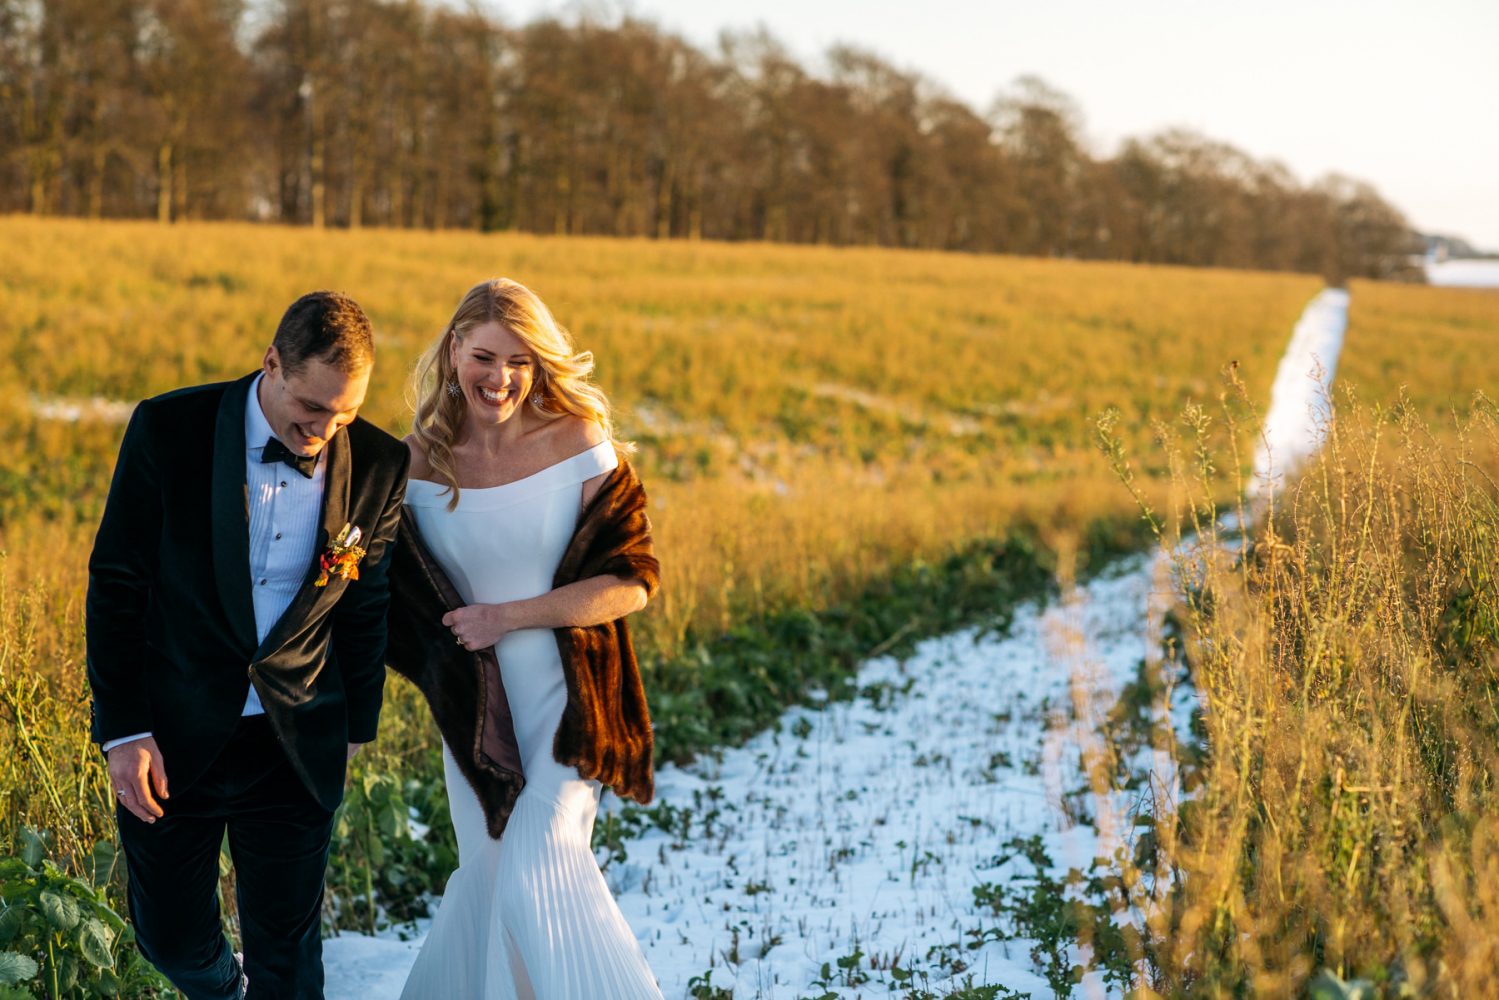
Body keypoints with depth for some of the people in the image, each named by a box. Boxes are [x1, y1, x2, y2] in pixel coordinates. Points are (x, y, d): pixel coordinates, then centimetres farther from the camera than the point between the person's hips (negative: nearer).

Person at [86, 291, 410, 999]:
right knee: (170, 937, 13)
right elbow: (115, 583, -6)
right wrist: (122, 729, -8)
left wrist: (353, 728, 13)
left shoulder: (380, 466, -9)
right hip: (171, 737, 0)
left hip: (298, 749, 0)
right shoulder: (168, 430, -13)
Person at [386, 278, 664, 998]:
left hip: (563, 696, -3)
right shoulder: (420, 460, -3)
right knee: (488, 870, 13)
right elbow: (387, 590, 5)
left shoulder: (578, 445, -11)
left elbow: (632, 582, -11)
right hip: (473, 707, 3)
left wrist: (507, 618, -15)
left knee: (538, 864, -16)